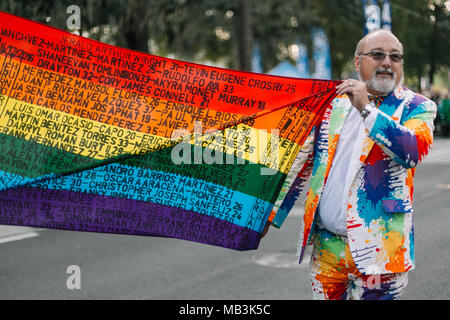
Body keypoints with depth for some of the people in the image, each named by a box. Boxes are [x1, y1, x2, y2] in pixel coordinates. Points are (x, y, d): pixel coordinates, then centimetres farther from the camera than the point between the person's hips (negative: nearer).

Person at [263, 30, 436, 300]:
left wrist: (366, 109, -22)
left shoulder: (416, 107, 1)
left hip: (378, 248, -3)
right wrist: (271, 214, 10)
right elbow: (301, 161, 14)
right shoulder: (333, 104, 10)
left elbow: (414, 151, -19)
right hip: (325, 244, 3)